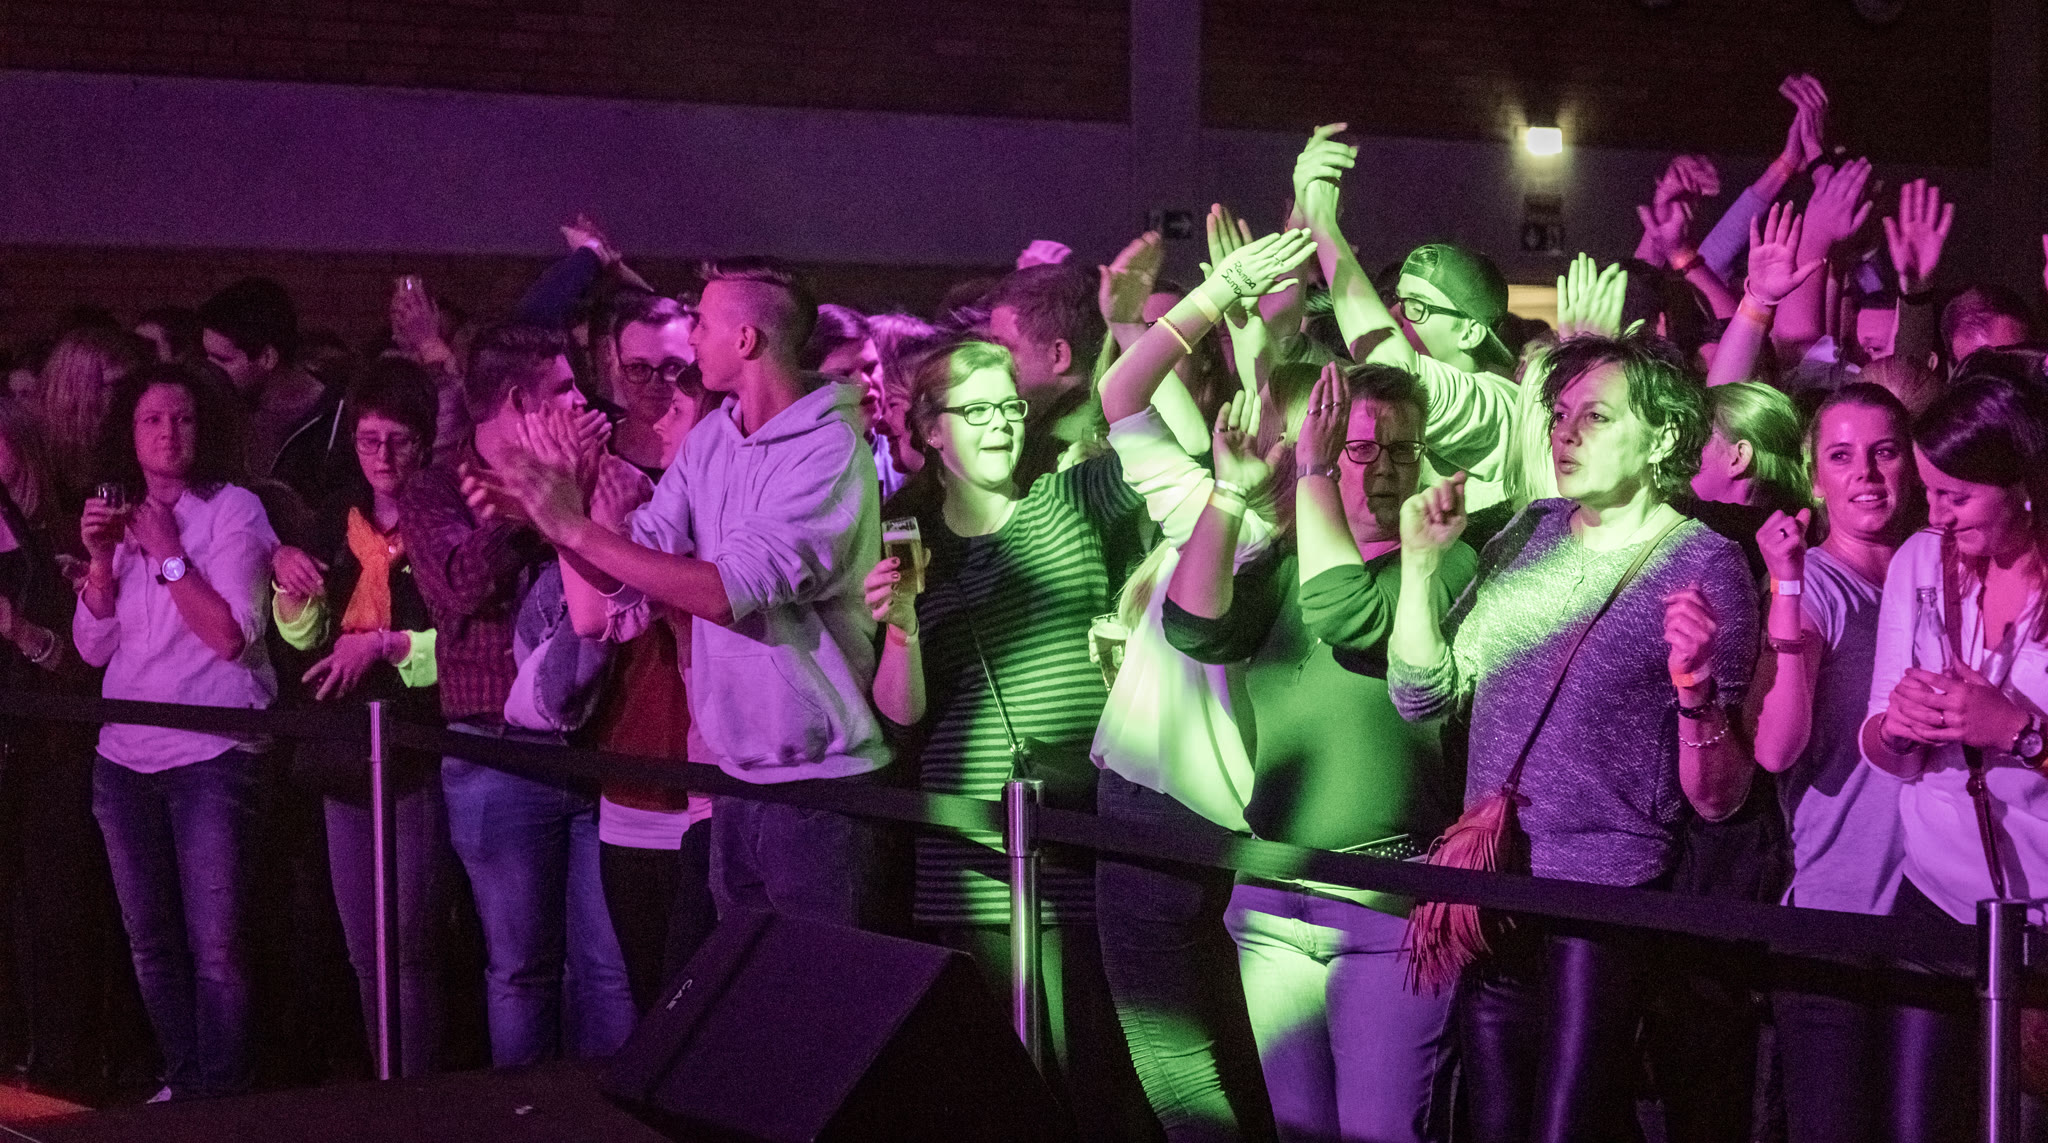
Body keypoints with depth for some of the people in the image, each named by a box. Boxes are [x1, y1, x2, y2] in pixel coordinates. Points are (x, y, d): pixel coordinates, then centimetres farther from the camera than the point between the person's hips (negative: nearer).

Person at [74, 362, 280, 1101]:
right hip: (124, 759, 6)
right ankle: (182, 1084, 24)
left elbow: (232, 636, -14)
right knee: (151, 944, 12)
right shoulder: (120, 517, 12)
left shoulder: (234, 509, -5)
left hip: (210, 757, -6)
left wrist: (169, 554, -14)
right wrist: (102, 561, -7)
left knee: (216, 948, -10)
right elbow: (93, 646, 7)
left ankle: (223, 1097, -4)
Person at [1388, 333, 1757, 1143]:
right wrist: (1420, 562, -3)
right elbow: (1421, 695, 8)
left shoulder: (1704, 567, -9)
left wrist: (1696, 693, -29)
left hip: (1607, 896, -6)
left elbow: (1717, 799, -11)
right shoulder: (1531, 533, 8)